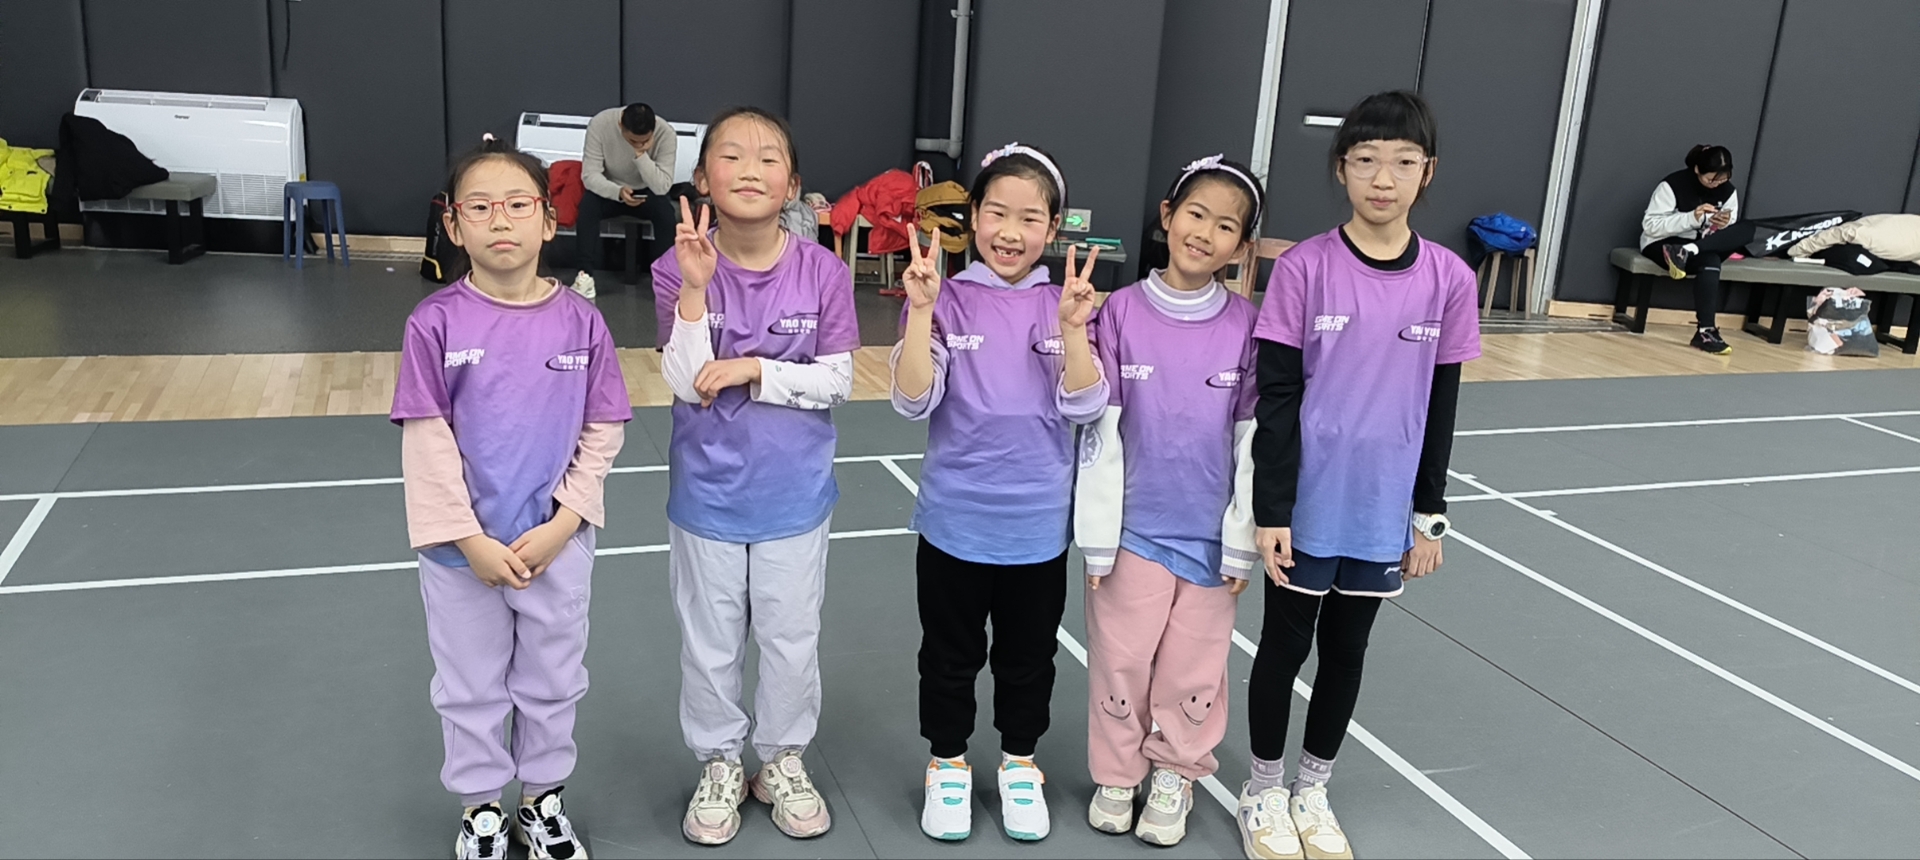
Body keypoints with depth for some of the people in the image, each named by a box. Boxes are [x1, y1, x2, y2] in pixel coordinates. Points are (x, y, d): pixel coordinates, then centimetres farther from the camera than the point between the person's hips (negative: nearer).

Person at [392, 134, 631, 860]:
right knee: (470, 690, 17)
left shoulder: (581, 321, -7)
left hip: (558, 545, 1)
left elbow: (602, 433, -4)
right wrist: (472, 540, -14)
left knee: (552, 684, 18)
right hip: (461, 550, -1)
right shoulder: (436, 323, -11)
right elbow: (427, 441, -10)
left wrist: (562, 524, -12)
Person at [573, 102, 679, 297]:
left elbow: (662, 187, -27)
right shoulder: (600, 124, -25)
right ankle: (585, 275, -25)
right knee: (588, 205, -30)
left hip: (646, 192, 0)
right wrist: (618, 192, -42)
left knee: (666, 211, -30)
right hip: (609, 190, 0)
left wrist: (641, 155, -39)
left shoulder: (666, 133, -25)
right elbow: (589, 175, -24)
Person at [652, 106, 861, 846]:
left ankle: (783, 761, 37)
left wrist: (755, 370, -21)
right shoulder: (679, 268, -12)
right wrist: (696, 288, -28)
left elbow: (837, 382, -9)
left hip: (794, 495, 1)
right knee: (710, 645, 15)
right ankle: (719, 765, 37)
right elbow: (689, 386, -18)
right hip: (708, 495, 0)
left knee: (792, 641, 15)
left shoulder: (823, 272, -11)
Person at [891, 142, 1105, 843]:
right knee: (950, 654, 16)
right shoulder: (948, 299, -7)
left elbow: (1084, 407, -11)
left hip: (1038, 524, 1)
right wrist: (920, 311, -26)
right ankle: (948, 762, 37)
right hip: (954, 521, -1)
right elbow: (914, 402, -16)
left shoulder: (1066, 303, -3)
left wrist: (1072, 328, -25)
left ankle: (1020, 761, 39)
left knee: (1028, 655, 18)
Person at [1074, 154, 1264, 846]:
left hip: (1211, 532, 1)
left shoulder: (1246, 326, -6)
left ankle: (1175, 775, 35)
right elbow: (1099, 431, -6)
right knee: (1120, 660, 10)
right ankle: (1116, 773, 33)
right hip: (1134, 525, -1)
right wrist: (1097, 538, -6)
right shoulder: (1122, 311, -8)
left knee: (1195, 668, 12)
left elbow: (1254, 440, -2)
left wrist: (1242, 544, -1)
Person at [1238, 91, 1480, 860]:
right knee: (1285, 643, 11)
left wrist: (1429, 516, 5)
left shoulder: (1448, 279, -3)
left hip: (1383, 511, 3)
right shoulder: (1303, 269, -11)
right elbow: (1277, 400, -9)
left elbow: (1440, 410, 3)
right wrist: (1270, 511, -11)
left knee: (1347, 649, 16)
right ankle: (1265, 788, 31)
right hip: (1307, 505, -2)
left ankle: (1313, 787, 35)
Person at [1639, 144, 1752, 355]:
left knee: (1747, 230, -20)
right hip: (1662, 244, -5)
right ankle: (1705, 331, -37)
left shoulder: (1728, 191, 0)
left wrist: (1724, 225, -20)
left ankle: (1687, 252, -34)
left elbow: (1733, 233, 5)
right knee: (1710, 261, -35)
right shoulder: (1673, 184, -15)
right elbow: (1650, 225, -21)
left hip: (1704, 246, 5)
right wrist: (1692, 218, -32)